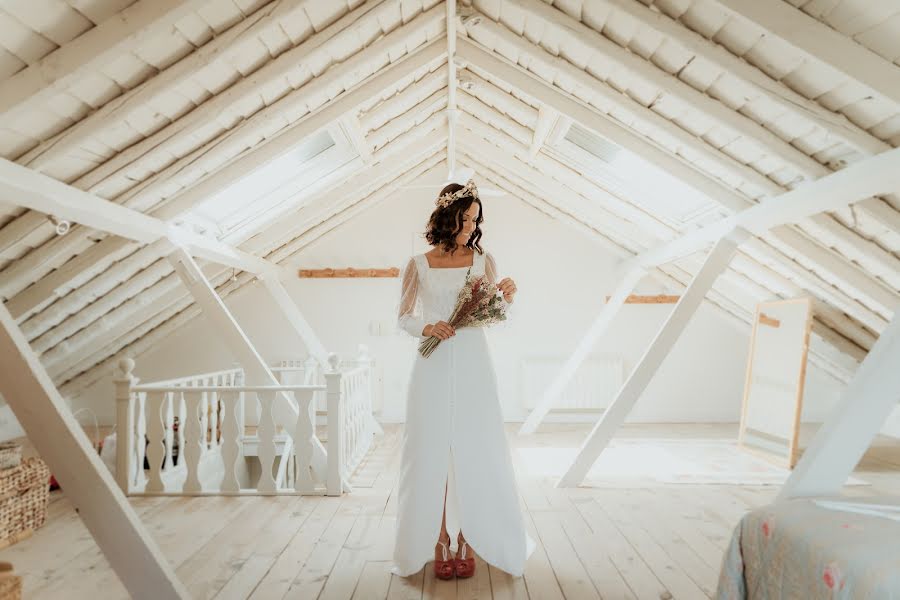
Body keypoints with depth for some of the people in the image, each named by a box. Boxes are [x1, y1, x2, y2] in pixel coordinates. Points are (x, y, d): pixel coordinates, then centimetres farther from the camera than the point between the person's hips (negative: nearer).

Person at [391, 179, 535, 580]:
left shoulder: (483, 260, 6)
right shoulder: (419, 265, 4)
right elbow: (404, 317, 8)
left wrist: (507, 297, -14)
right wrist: (427, 328, -12)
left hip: (473, 367, 1)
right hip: (434, 369, 0)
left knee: (474, 454, 4)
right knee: (433, 454, 4)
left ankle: (469, 541, 20)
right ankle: (439, 542, 18)